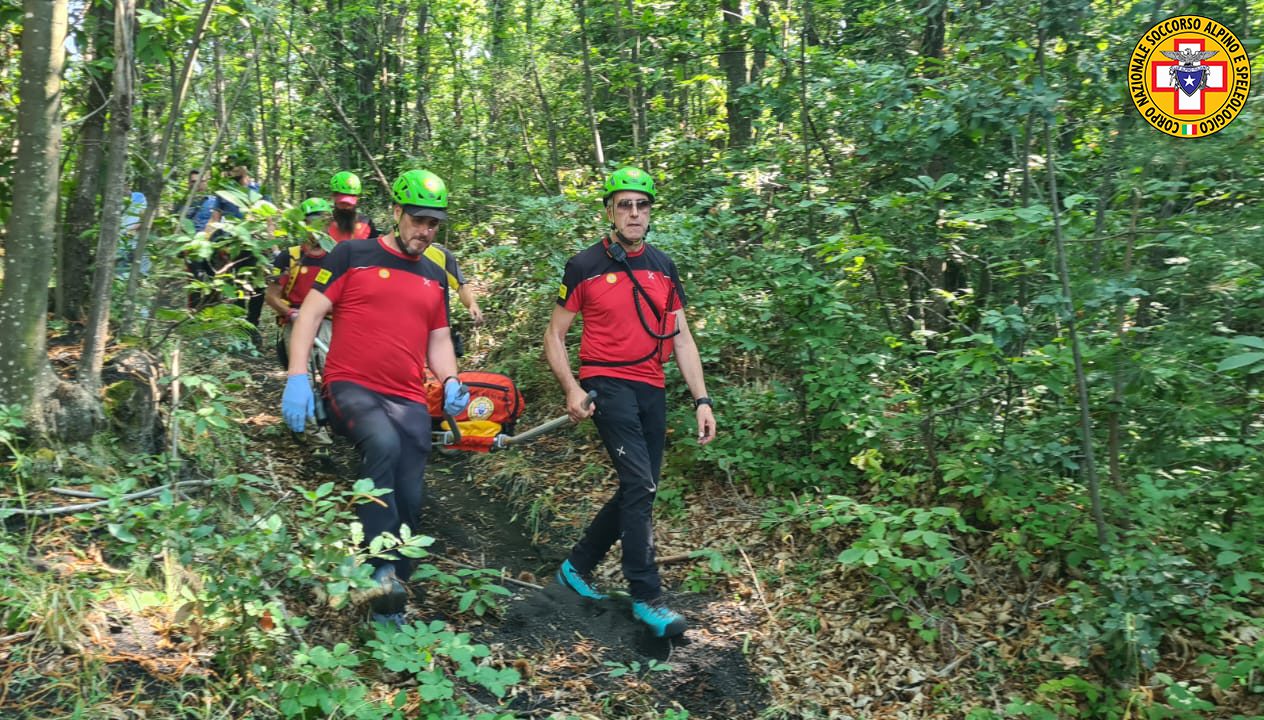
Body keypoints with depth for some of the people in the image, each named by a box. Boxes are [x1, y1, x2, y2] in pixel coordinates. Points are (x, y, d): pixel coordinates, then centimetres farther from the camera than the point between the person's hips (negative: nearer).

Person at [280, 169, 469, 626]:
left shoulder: (434, 278, 17)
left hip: (408, 400, 5)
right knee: (383, 443, -36)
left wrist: (450, 381, 1)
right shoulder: (352, 255, 3)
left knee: (410, 499, -4)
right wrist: (297, 376, -13)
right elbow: (309, 314, 0)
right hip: (351, 387, -5)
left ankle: (391, 606, 13)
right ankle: (381, 568, -28)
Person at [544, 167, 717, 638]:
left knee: (637, 491, 9)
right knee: (641, 485, -17)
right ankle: (647, 597, -8)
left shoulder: (663, 267, 10)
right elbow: (555, 335, 1)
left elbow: (681, 338, 11)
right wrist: (572, 388, -14)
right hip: (608, 384, -6)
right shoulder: (585, 266, -3)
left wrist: (702, 399, 3)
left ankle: (577, 567, 28)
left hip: (651, 390, 6)